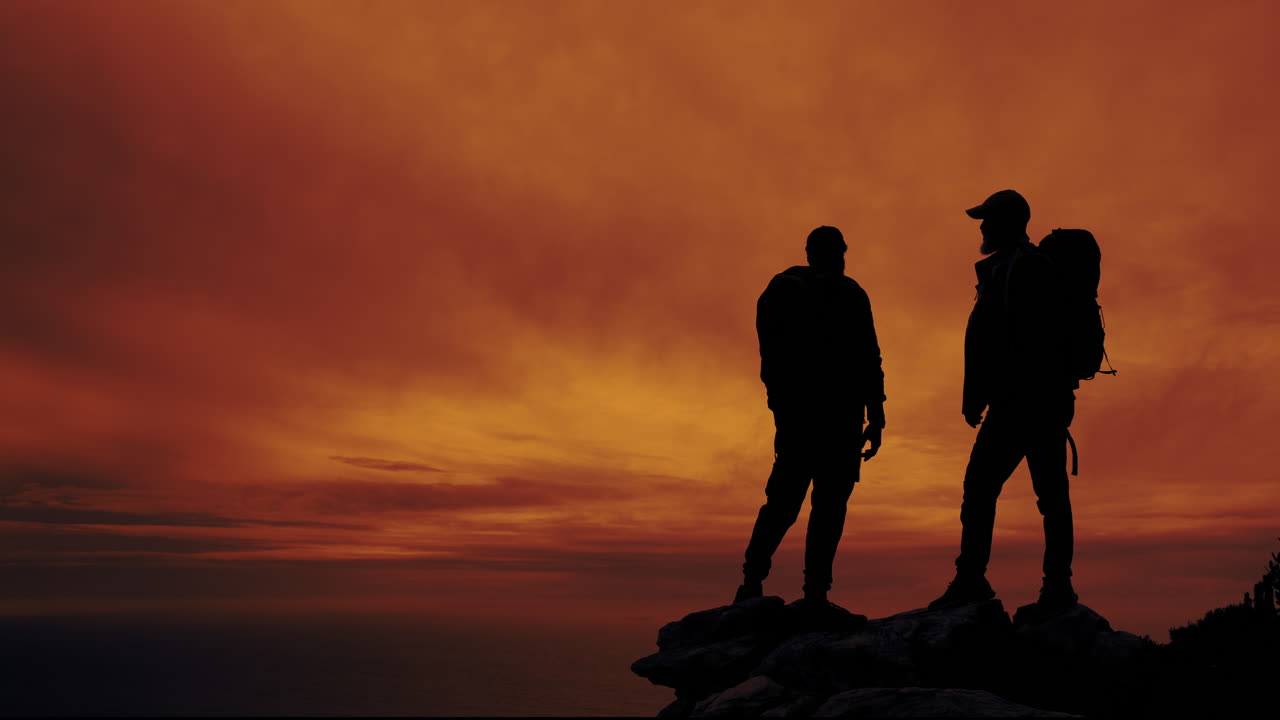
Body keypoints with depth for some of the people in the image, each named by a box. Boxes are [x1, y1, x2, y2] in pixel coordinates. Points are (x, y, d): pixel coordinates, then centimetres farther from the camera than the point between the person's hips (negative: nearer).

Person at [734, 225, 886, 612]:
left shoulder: (778, 291, 13)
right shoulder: (848, 294, -1)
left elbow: (771, 358, 14)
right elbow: (868, 359, -6)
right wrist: (876, 418, -4)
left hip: (792, 412, 5)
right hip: (837, 414, -5)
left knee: (782, 500, 8)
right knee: (829, 504, -2)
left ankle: (752, 581, -5)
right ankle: (815, 593, -8)